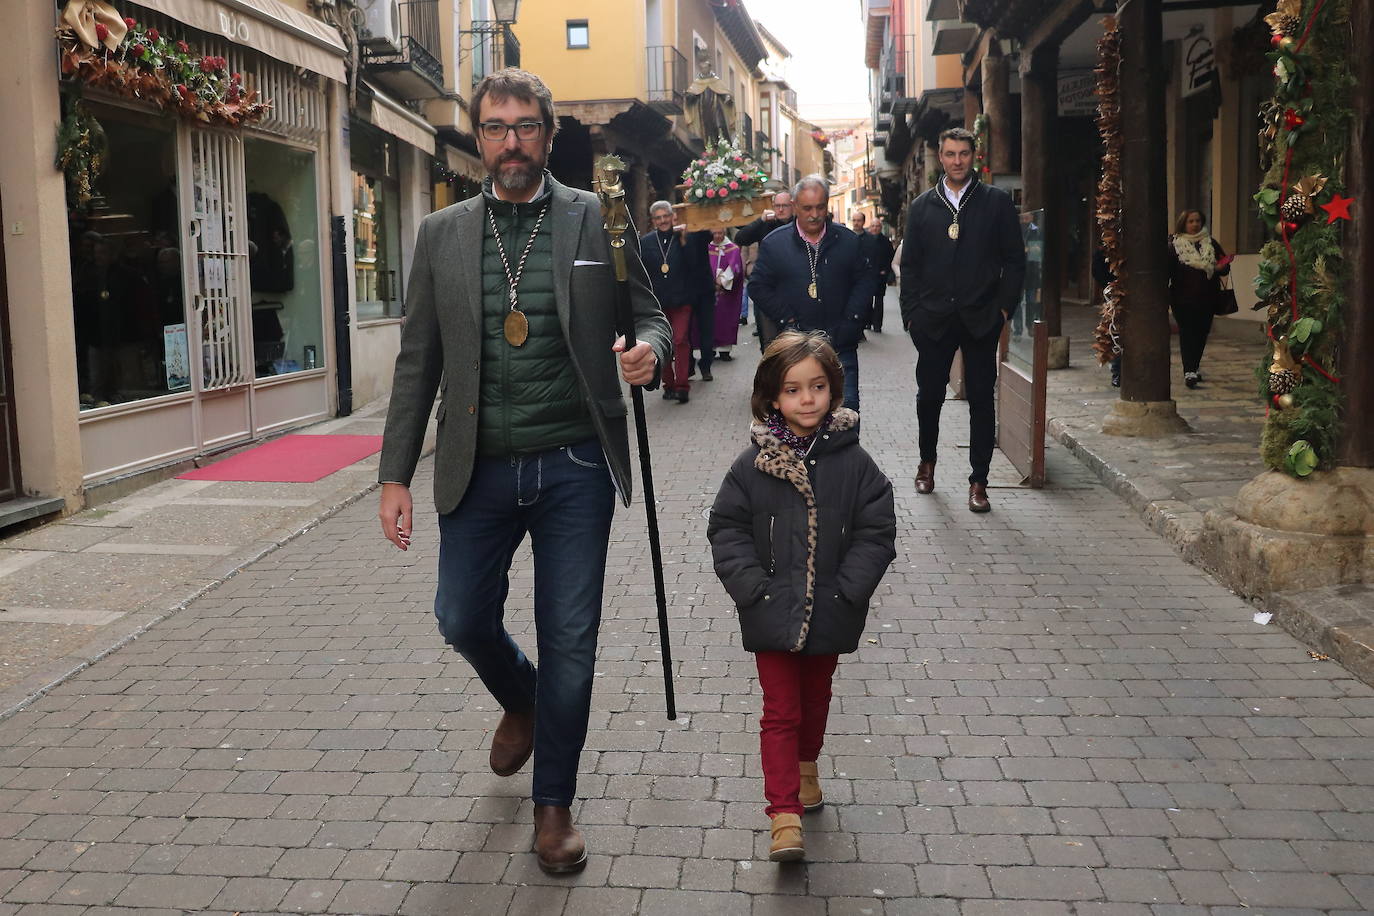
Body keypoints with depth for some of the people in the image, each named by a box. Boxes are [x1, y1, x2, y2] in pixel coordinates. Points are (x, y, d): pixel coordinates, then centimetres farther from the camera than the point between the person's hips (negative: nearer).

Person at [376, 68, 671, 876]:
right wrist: (396, 475, 2)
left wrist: (648, 352, -20)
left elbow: (652, 318, 5)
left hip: (573, 467, -2)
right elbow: (418, 363, 6)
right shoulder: (442, 235, 5)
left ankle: (555, 803, 23)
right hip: (479, 471, 2)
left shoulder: (599, 221, 0)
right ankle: (521, 702, 44)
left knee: (570, 639, 4)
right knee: (464, 619, 9)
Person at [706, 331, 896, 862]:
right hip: (773, 614, -2)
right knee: (780, 710, 0)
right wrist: (754, 589, -15)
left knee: (815, 697, 23)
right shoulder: (753, 465, -9)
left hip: (829, 614, 2)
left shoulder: (853, 463, -7)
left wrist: (845, 592, -14)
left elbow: (877, 533, -5)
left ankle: (806, 764, 49)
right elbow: (727, 530, -5)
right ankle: (784, 815, 4)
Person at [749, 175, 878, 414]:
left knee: (847, 408, -2)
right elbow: (759, 287, 3)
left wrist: (851, 320, -4)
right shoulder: (774, 243, 2)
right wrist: (787, 320, -5)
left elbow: (865, 280, 8)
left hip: (840, 342, 1)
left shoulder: (847, 240, 6)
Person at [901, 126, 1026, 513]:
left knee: (981, 400, 1)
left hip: (980, 319, -1)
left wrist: (1003, 307, -5)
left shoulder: (997, 202, 4)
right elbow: (910, 264, 9)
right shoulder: (922, 206, 9)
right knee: (929, 395, 7)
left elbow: (1015, 260, 4)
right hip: (933, 319, 1)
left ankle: (978, 482, 8)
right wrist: (911, 312, 0)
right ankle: (927, 461, 31)